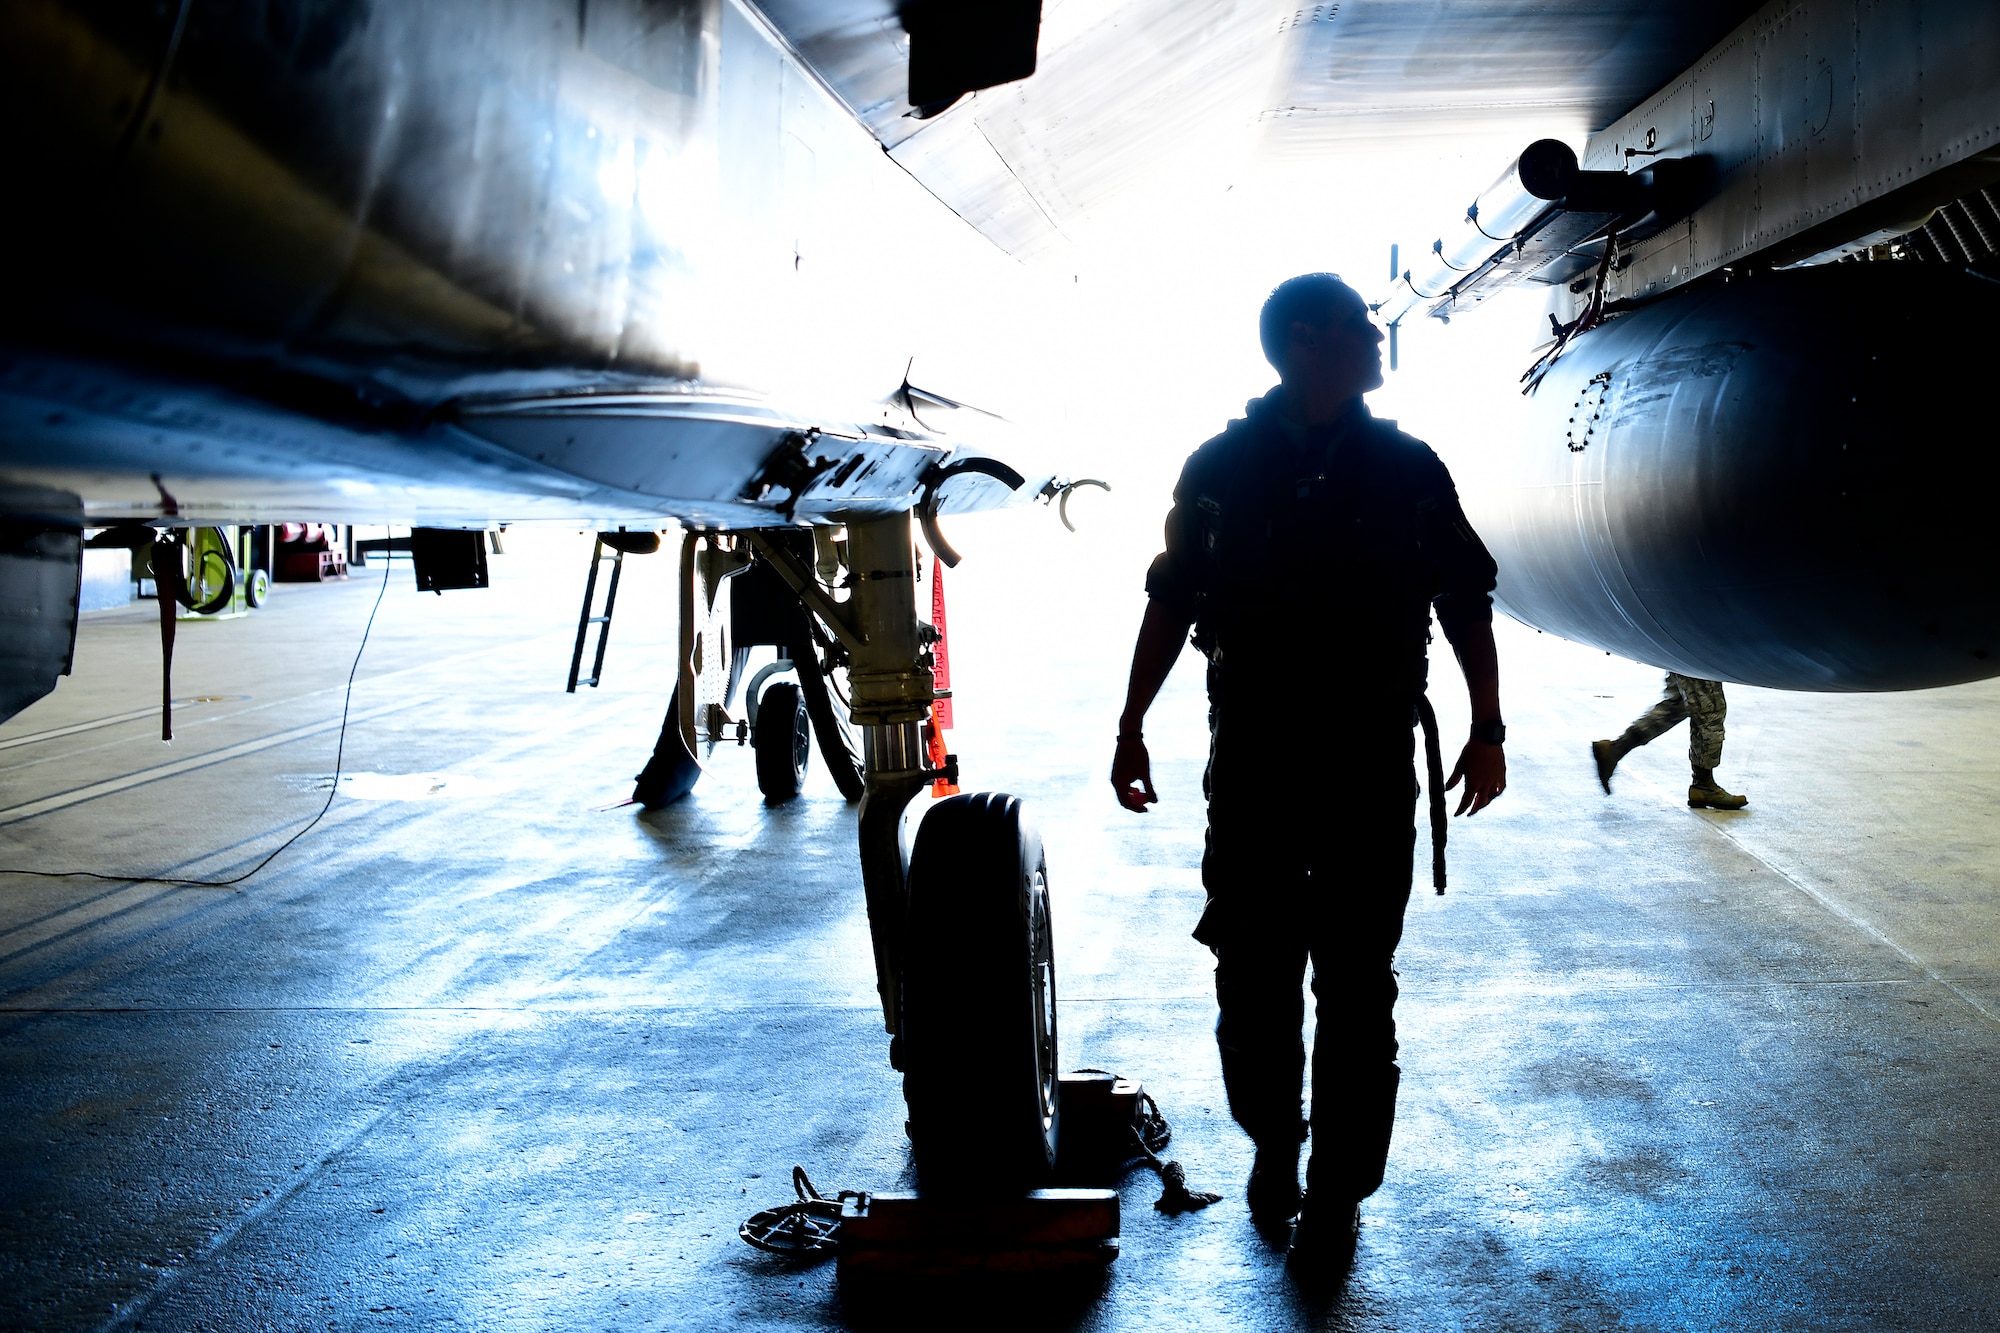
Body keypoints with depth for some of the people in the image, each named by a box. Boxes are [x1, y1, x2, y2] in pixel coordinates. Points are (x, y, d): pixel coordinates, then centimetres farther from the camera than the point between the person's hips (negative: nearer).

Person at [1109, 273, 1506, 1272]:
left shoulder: (1407, 469, 2)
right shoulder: (1220, 468, 2)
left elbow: (1466, 606, 8)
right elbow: (1171, 604, 8)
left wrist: (1487, 728, 4)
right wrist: (1130, 728, 6)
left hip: (1370, 771, 0)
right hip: (1249, 766, 1)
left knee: (1354, 989, 3)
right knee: (1253, 978, 9)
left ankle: (1336, 1191, 15)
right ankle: (1271, 1144, 32)